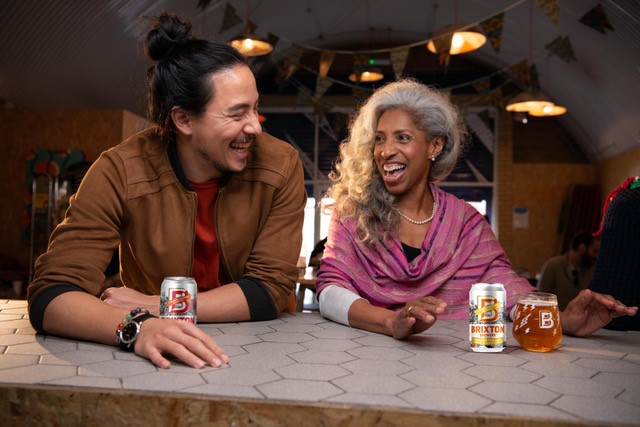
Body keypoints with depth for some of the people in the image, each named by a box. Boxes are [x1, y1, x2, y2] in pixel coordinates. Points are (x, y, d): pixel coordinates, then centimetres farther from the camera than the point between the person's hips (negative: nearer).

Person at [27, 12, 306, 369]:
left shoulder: (281, 166, -10)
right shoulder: (120, 172, -13)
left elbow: (272, 287, -12)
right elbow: (52, 294, -17)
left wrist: (157, 307, -19)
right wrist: (139, 326, -35)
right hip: (159, 364, 1)